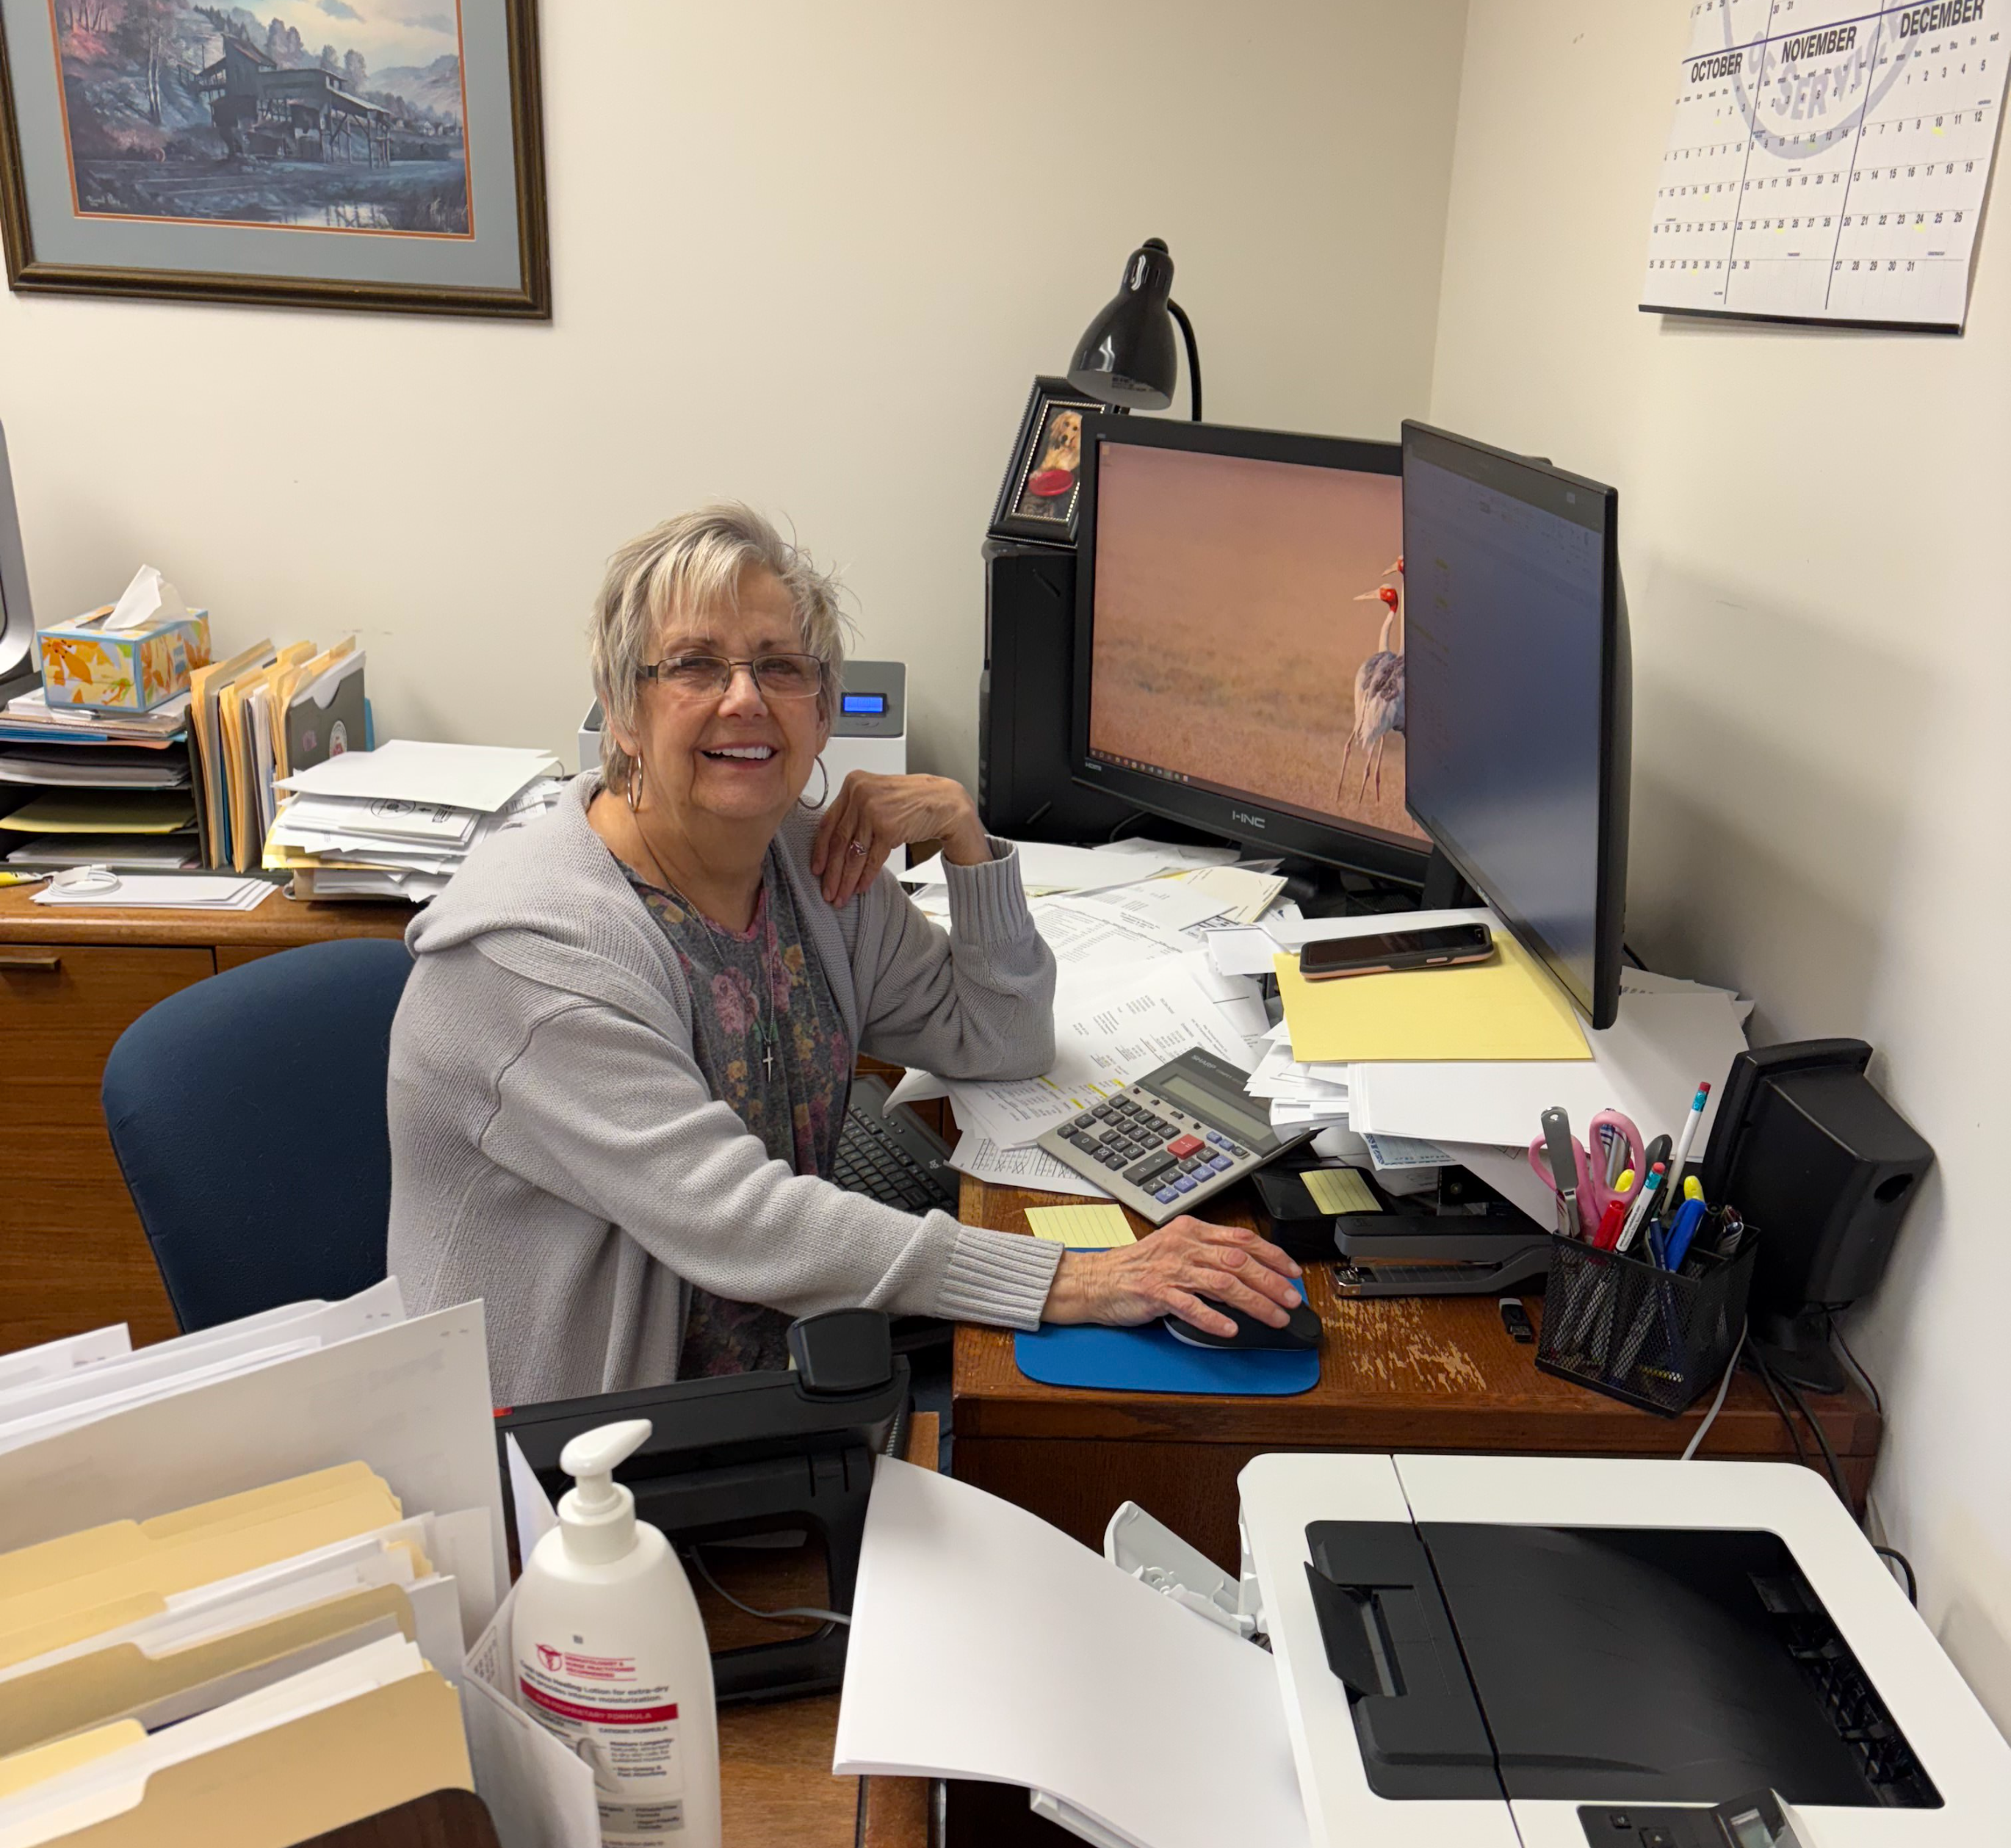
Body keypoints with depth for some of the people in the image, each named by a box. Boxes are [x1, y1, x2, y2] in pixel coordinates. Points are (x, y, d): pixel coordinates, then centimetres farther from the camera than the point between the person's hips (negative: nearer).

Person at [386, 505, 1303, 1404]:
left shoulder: (810, 859, 2)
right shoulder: (532, 945, -22)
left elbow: (1003, 1043, 6)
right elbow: (735, 1219, -29)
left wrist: (961, 830, -8)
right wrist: (1065, 1282, -32)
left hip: (786, 1367, 7)